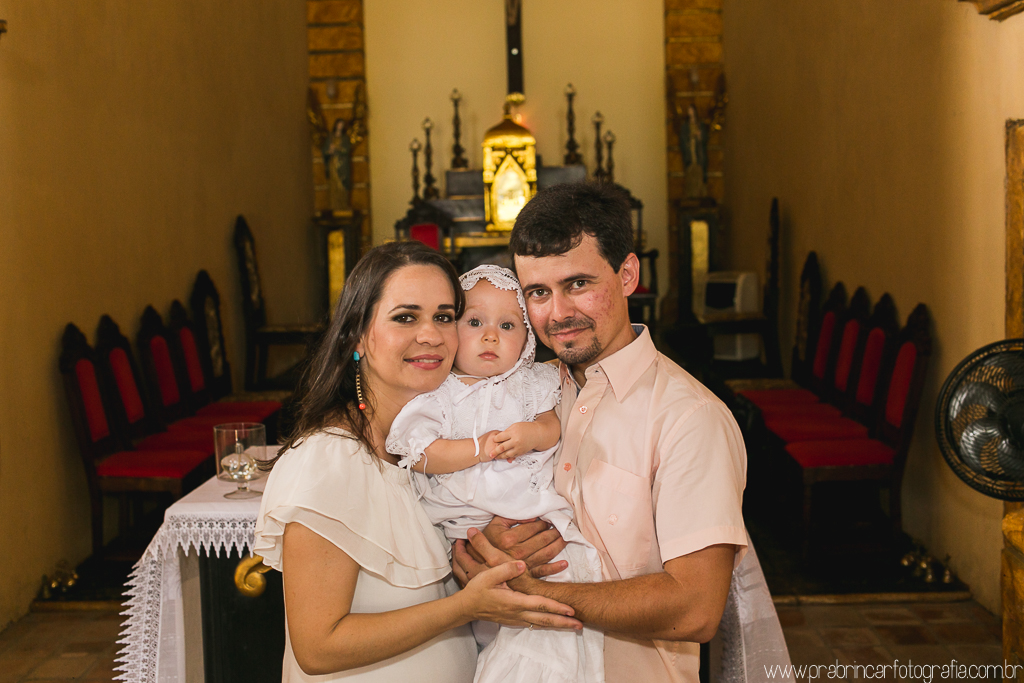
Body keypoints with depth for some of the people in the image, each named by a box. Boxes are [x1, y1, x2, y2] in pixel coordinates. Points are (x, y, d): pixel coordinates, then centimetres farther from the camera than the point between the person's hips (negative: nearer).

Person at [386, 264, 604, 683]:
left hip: (537, 510, 2)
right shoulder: (438, 393, 3)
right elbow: (421, 454, -6)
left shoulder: (530, 383, 13)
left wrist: (534, 434, -15)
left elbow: (556, 423, 7)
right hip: (468, 519, -2)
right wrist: (478, 448, -13)